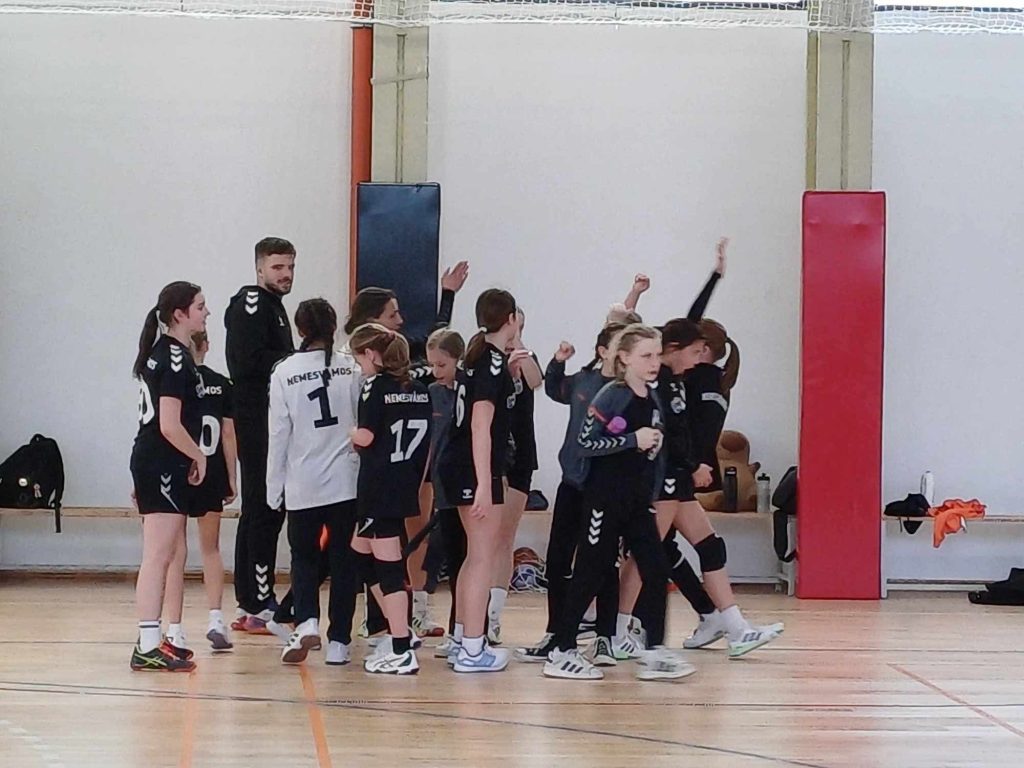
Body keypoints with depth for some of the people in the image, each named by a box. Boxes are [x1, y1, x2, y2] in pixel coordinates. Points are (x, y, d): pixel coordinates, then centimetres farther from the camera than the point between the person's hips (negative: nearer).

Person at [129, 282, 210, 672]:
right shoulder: (175, 358, -15)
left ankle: (151, 642, 20)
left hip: (150, 461, 10)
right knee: (157, 557, -9)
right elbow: (170, 425, -21)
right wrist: (199, 456, -7)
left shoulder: (161, 353, 15)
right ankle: (148, 647, -8)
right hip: (163, 465, -10)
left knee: (159, 557, 14)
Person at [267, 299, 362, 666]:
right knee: (343, 560, 8)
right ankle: (338, 642, 9)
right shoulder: (352, 368, -2)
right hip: (348, 481, 0)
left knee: (304, 556, 14)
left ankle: (306, 622, -8)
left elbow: (279, 434, -2)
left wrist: (274, 488, 6)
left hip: (303, 484, 0)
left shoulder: (285, 372, -4)